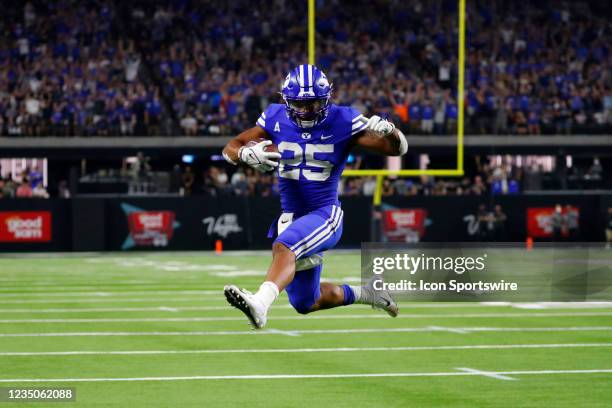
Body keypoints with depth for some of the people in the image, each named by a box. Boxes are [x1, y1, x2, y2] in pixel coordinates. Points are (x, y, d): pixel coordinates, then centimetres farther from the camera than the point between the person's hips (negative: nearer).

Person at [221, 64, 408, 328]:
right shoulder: (276, 120, -1)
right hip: (289, 215, 6)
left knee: (284, 246, -37)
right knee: (306, 304, 15)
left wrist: (388, 130, -30)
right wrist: (245, 154, -23)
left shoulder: (341, 122, -8)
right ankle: (364, 294, 39)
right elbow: (230, 148, 1)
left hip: (325, 214, -6)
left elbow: (399, 149, -6)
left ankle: (260, 304, -60)